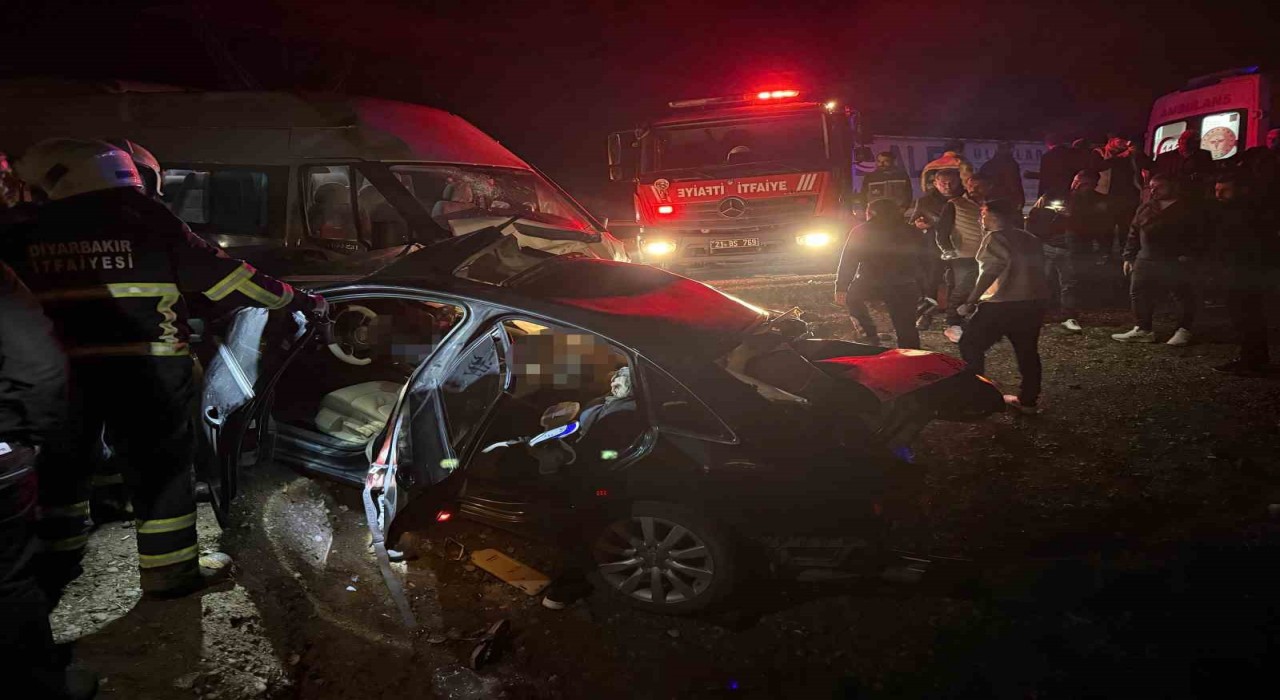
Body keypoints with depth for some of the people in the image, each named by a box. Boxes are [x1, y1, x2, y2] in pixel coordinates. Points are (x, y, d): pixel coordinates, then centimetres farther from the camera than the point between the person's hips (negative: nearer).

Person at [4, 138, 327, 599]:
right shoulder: (146, 220, -6)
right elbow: (221, 276, -7)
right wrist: (296, 300, 0)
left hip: (60, 369, 4)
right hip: (145, 367, -3)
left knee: (63, 463, 21)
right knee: (158, 467, 7)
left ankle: (56, 563, 33)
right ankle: (168, 571, 13)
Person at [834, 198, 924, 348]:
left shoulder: (860, 232, 8)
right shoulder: (911, 233, 15)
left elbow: (848, 261, 3)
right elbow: (920, 260, 18)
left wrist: (841, 287, 4)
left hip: (870, 283, -2)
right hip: (904, 287, 2)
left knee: (852, 296, 27)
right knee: (907, 329, 11)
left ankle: (870, 334, 12)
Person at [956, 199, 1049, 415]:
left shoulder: (995, 237, -7)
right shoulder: (1030, 239, 17)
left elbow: (990, 272, -18)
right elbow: (1037, 270, 15)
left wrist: (970, 301, -17)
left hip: (1002, 303, -8)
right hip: (1033, 303, 8)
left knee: (971, 346, 2)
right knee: (1027, 351, 14)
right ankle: (1028, 400, 18)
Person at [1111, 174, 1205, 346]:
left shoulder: (1188, 209, -3)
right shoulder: (1145, 209, 11)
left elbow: (1198, 235, -4)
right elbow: (1134, 233, 14)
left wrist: (1188, 254, -15)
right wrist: (1129, 257, 10)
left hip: (1177, 262, -4)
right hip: (1146, 260, 4)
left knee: (1184, 295, 2)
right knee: (1138, 294, 3)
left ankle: (1184, 331, 12)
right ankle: (1143, 329, 12)